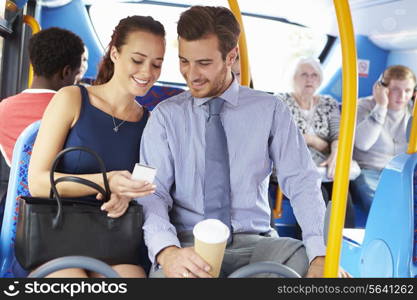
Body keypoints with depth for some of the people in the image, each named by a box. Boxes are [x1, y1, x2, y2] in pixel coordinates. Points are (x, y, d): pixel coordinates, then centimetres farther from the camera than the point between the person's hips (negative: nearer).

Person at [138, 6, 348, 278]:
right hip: (188, 243, -1)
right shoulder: (166, 116, 4)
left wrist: (321, 255, -18)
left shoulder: (270, 110, 4)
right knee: (171, 269, -35)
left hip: (254, 242, 2)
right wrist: (167, 252, -26)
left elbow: (302, 183, -2)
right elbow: (152, 192, -5)